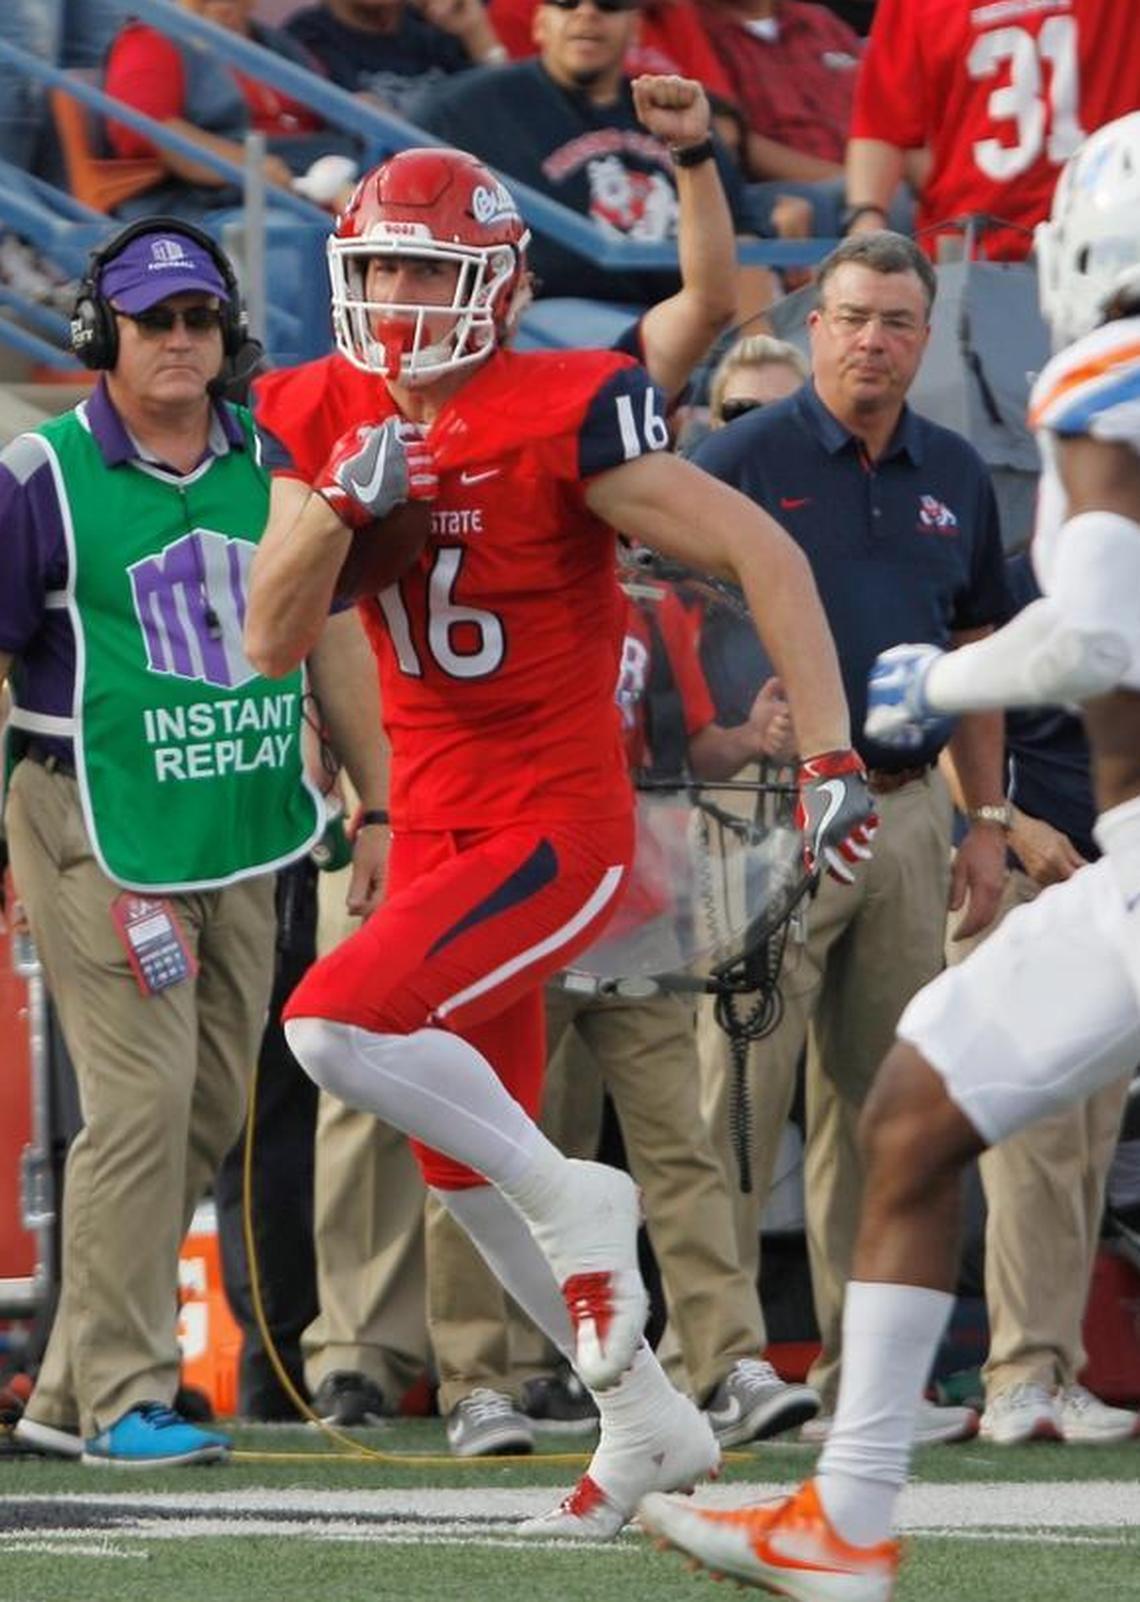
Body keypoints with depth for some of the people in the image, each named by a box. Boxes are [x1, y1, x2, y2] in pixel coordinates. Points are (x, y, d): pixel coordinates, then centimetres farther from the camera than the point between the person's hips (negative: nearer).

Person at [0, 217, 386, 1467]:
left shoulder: (272, 465, 10)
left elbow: (330, 637, 18)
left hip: (241, 839, 6)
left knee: (209, 1114, 6)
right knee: (141, 1103, -12)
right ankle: (120, 1397, -4)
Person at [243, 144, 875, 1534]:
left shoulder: (560, 422, -17)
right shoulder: (330, 419, 2)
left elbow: (764, 555, -15)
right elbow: (272, 644, -2)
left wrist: (828, 757, -19)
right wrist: (343, 502, -19)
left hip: (557, 831, -8)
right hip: (434, 832, 8)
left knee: (337, 1027, -27)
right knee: (463, 1171, 14)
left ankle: (573, 1201, -5)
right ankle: (646, 1421, 30)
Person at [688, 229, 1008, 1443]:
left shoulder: (954, 477, 12)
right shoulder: (742, 462, -5)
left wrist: (986, 821, 13)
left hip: (907, 810, 6)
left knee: (881, 1095, 8)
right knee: (740, 1096, -5)